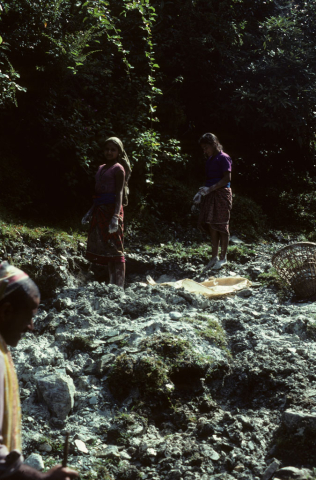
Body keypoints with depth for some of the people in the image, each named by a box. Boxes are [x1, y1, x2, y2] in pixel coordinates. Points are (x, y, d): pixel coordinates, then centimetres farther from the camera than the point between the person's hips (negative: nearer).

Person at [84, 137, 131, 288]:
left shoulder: (118, 168, -4)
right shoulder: (101, 168, 18)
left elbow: (119, 193, -12)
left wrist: (116, 216, -21)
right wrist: (91, 211, 20)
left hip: (111, 209, -8)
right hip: (100, 210, 8)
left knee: (115, 248, -8)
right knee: (105, 248, 10)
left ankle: (119, 286, -7)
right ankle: (112, 284, 17)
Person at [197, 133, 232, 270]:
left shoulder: (223, 158, -9)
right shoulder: (210, 159, 16)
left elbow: (227, 179, -16)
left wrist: (210, 189, -22)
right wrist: (203, 191, 6)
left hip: (221, 194, -8)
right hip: (210, 195, 8)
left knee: (221, 225, -2)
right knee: (212, 226, 7)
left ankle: (223, 258, 6)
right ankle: (214, 257, 13)